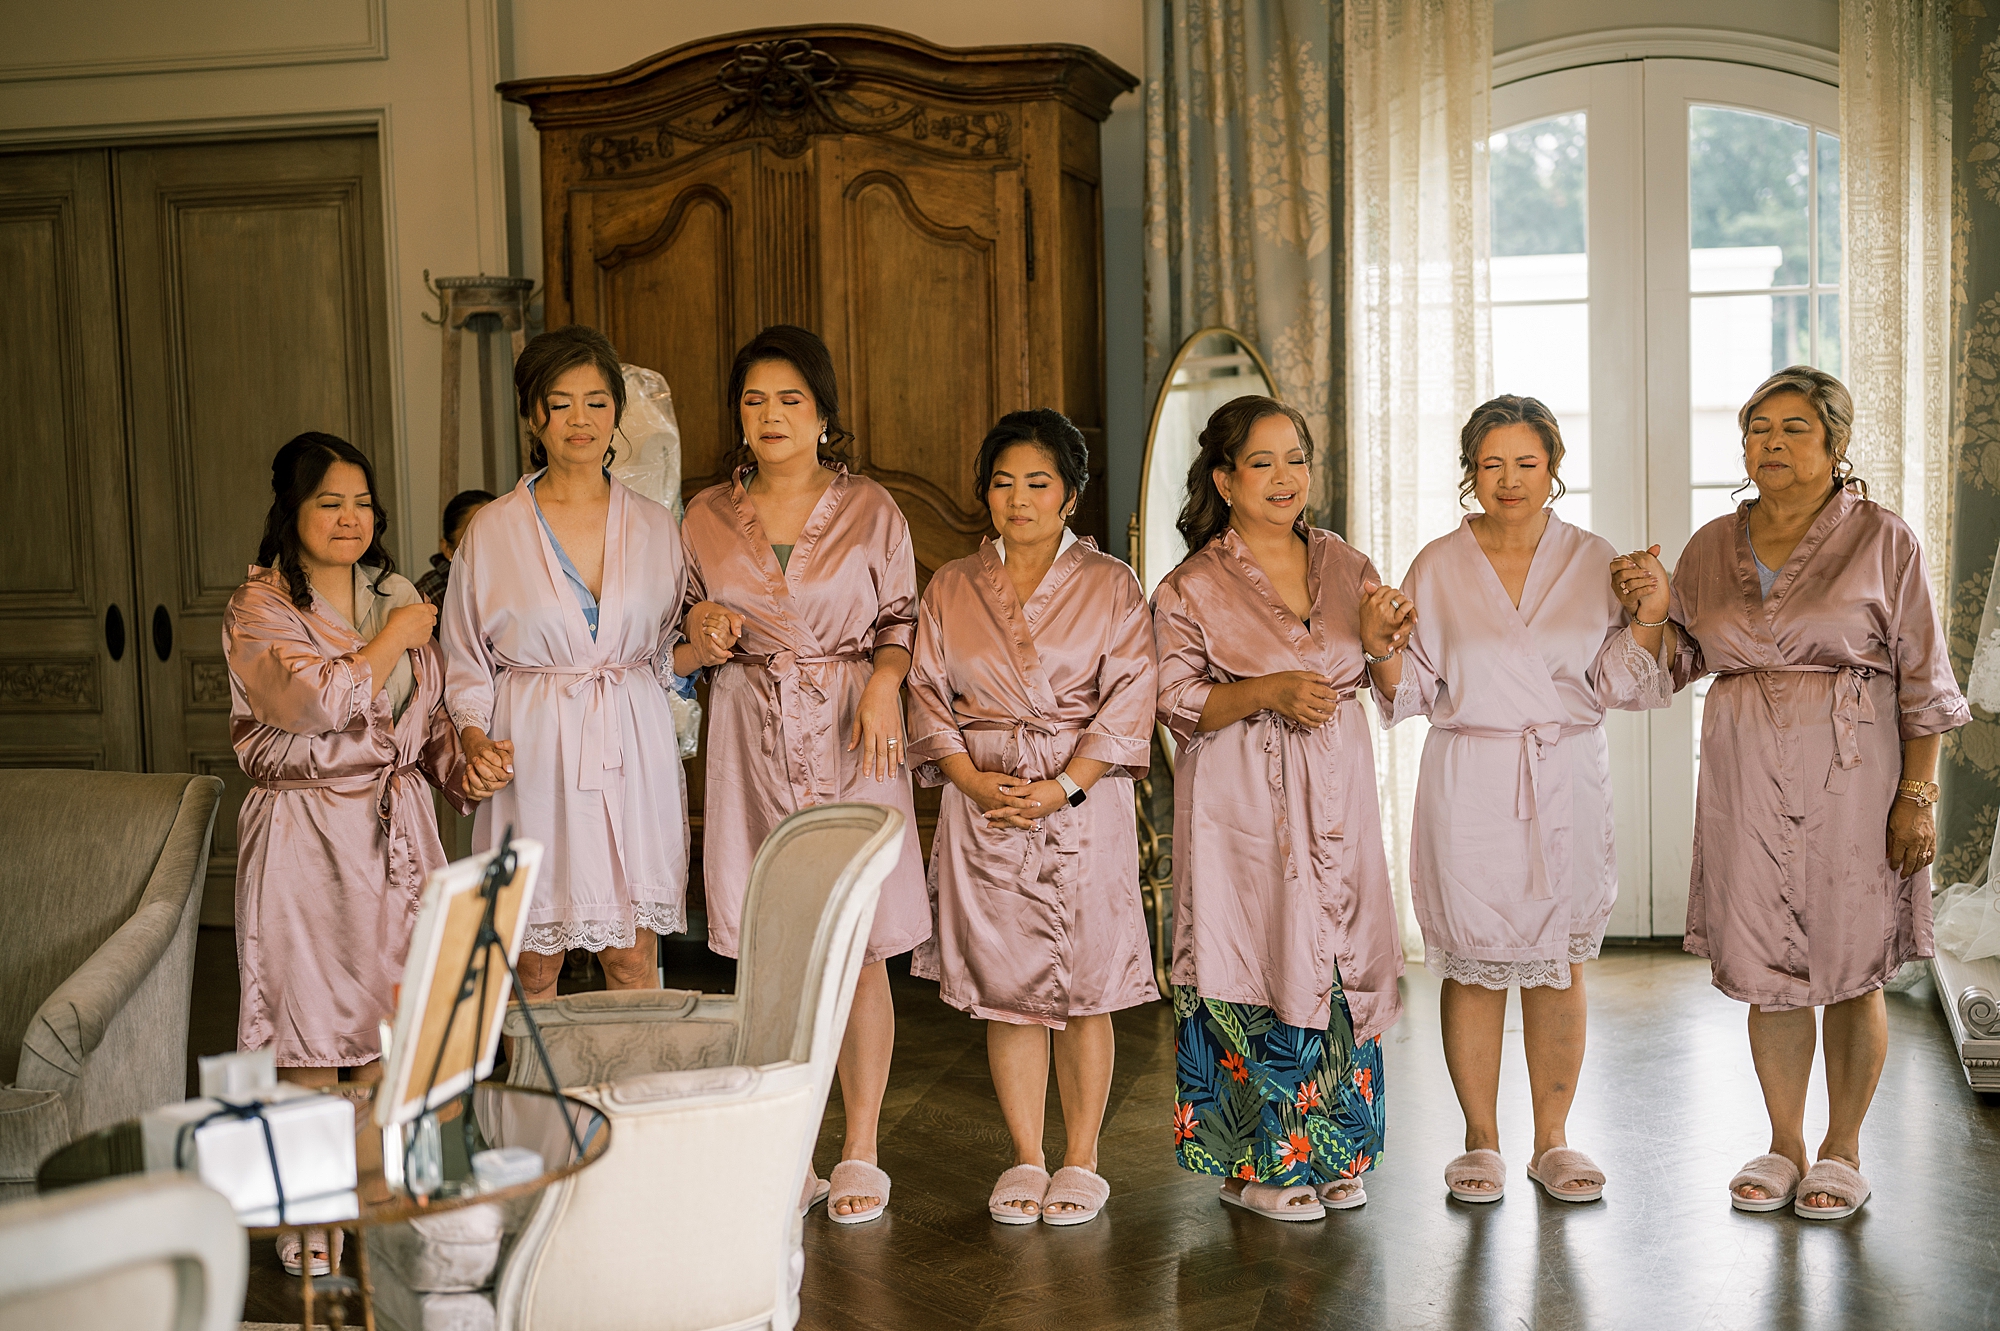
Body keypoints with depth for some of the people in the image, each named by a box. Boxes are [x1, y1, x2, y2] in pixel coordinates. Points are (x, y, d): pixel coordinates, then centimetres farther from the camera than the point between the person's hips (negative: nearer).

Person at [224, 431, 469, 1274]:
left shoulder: (397, 597, 13)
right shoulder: (258, 609, -5)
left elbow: (430, 714, 18)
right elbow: (320, 701, -21)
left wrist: (461, 768, -1)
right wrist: (392, 639, -10)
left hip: (396, 825, 5)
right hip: (306, 832, -5)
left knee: (389, 1016, 9)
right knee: (309, 1028, 0)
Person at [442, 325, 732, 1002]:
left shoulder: (654, 527, 7)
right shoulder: (493, 531, 1)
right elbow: (467, 661, 6)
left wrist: (698, 650, -5)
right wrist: (475, 739, -10)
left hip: (633, 752, 2)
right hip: (533, 757, -1)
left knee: (634, 959, 2)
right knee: (534, 963, 2)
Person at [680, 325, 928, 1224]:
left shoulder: (870, 509, 3)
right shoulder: (707, 517, 8)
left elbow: (901, 620, 6)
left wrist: (884, 682, -12)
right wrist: (701, 638, -6)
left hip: (852, 740, -2)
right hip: (749, 744, 2)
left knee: (859, 945, -1)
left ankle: (861, 1152, 10)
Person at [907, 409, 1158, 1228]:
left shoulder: (1110, 585, 2)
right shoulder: (952, 588, 10)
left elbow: (1128, 698, -5)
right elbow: (927, 692, 6)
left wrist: (1063, 787, -15)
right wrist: (972, 779, -9)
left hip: (1084, 801, -2)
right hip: (983, 802, 2)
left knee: (1084, 986, 1)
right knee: (1004, 987, 5)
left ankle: (1081, 1162, 13)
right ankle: (1025, 1161, 15)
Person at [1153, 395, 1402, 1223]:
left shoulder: (1345, 566, 11)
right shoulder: (1193, 587, -2)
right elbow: (1178, 702, -6)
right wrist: (1267, 693, -18)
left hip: (1336, 789, 4)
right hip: (1242, 798, -4)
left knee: (1338, 956, 4)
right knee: (1254, 959, -4)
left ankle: (1333, 1153, 18)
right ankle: (1257, 1162, 9)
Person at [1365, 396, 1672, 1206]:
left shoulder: (1593, 562, 5)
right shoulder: (1438, 567, 3)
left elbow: (1618, 686, 4)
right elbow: (1414, 693, 5)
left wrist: (1649, 618, -10)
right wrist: (1379, 648, -14)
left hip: (1567, 781, 1)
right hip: (1468, 784, -1)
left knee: (1559, 962, 6)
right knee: (1473, 963, 2)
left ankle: (1553, 1139, 20)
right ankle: (1481, 1141, 16)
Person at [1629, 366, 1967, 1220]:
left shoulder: (1881, 539, -3)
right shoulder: (1712, 548, 8)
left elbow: (1922, 680, -4)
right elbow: (1679, 662, 14)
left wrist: (1917, 795, -9)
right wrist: (1645, 605, -4)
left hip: (1850, 773, -3)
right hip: (1744, 778, 3)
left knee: (1850, 966, 4)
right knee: (1765, 965, 7)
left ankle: (1842, 1151, 19)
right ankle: (1784, 1145, 22)